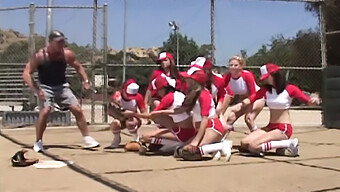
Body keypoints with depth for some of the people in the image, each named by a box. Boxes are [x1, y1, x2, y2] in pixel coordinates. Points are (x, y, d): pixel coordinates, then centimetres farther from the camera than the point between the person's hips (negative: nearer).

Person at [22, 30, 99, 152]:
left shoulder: (67, 54, -7)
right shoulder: (40, 56, -17)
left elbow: (78, 67, 12)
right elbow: (26, 74, -18)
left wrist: (85, 81, 0)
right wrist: (36, 90, -29)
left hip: (62, 86, 3)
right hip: (45, 88, -3)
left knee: (77, 110, -5)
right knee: (45, 111, -24)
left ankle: (87, 139, 7)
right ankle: (38, 142, -4)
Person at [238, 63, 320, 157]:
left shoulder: (290, 89, -7)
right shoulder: (266, 89, 7)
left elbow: (307, 100, -12)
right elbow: (251, 98, -6)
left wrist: (313, 101, -35)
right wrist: (241, 104, -26)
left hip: (284, 128, -7)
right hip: (270, 127, 7)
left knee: (253, 146, -24)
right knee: (244, 144, -10)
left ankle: (289, 144, -10)